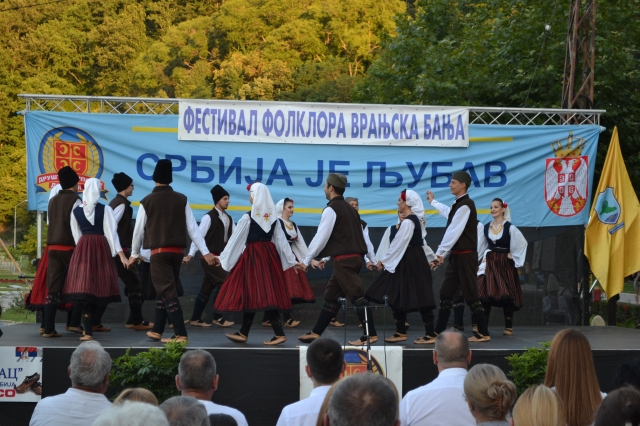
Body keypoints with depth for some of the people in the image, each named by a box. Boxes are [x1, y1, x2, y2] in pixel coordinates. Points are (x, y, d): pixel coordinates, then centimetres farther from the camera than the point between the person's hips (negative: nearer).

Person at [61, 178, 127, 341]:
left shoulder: (76, 211, 3)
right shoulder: (105, 209, -5)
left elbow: (76, 234, 9)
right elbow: (111, 232, -7)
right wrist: (121, 254, -6)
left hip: (82, 248, 1)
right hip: (101, 247, -1)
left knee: (84, 287, -1)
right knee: (97, 286, 8)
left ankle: (88, 330, -8)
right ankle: (89, 327, 10)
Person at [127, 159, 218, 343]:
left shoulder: (147, 201, -3)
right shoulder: (182, 199, 4)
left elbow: (139, 230, 4)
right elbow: (193, 228, 2)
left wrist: (134, 254, 19)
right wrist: (205, 252, 3)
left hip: (159, 252, -4)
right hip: (177, 251, 4)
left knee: (168, 292, -6)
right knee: (166, 290, 17)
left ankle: (181, 334, -15)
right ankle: (156, 330, 26)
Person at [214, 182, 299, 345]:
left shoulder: (247, 218, -11)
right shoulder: (273, 217, 5)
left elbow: (236, 240, -6)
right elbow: (281, 240, 7)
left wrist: (223, 258, 3)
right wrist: (292, 261, 12)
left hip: (252, 256, -6)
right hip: (270, 255, 6)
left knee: (252, 294, -3)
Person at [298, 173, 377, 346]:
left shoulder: (331, 209, -9)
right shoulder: (350, 209, 17)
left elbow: (321, 237, -10)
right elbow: (360, 235, 19)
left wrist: (307, 259, -2)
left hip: (343, 259, -9)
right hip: (354, 257, 9)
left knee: (356, 295, -9)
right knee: (332, 295, 13)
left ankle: (370, 334, -10)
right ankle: (316, 332, 18)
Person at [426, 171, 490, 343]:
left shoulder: (465, 205, -16)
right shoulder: (458, 205, 13)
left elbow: (454, 231, -21)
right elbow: (449, 212, 38)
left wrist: (440, 252, -21)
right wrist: (433, 202, 53)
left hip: (465, 256, -10)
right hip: (456, 256, 10)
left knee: (470, 295, -3)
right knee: (446, 293, 7)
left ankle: (483, 333, 7)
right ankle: (438, 334, 9)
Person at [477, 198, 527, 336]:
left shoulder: (510, 228, -8)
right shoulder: (486, 227, 6)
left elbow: (522, 243, -10)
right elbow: (481, 246, 13)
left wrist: (514, 257, -7)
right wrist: (482, 260, 8)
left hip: (505, 264, -4)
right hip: (489, 263, 4)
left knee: (506, 295, -3)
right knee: (485, 294, -4)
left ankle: (508, 327, 3)